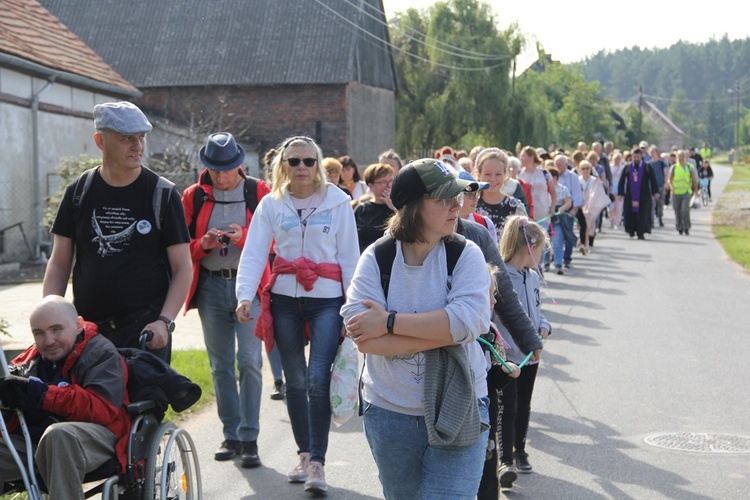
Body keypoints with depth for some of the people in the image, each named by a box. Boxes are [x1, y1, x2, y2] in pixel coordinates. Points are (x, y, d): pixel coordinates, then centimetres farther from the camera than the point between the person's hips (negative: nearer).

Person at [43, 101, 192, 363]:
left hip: (145, 331, -2)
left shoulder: (163, 194, -1)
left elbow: (182, 267, -2)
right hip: (86, 330, 3)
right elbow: (59, 264, 9)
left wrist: (165, 321, -15)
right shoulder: (78, 192, 7)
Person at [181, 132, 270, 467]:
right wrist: (203, 244, -10)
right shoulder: (193, 196, 8)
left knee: (249, 360, -9)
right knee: (220, 365, 7)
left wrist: (245, 238, -17)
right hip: (211, 286, 3)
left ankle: (249, 438, -4)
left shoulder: (258, 193, 2)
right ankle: (231, 434, 17)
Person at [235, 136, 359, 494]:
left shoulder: (337, 202, 2)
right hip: (284, 300, 2)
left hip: (326, 299, -2)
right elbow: (253, 253, -3)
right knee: (295, 381, 9)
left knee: (318, 379, -13)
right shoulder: (271, 204, 5)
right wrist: (245, 295, -18)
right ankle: (304, 453, 23)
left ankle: (317, 462, -9)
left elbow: (349, 257, 3)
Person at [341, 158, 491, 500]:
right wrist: (446, 332, -23)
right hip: (390, 412, 2)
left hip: (456, 410, -1)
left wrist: (389, 322, -23)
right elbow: (362, 338, -20)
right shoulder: (376, 257, -7)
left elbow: (468, 320, -24)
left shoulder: (466, 254, -7)